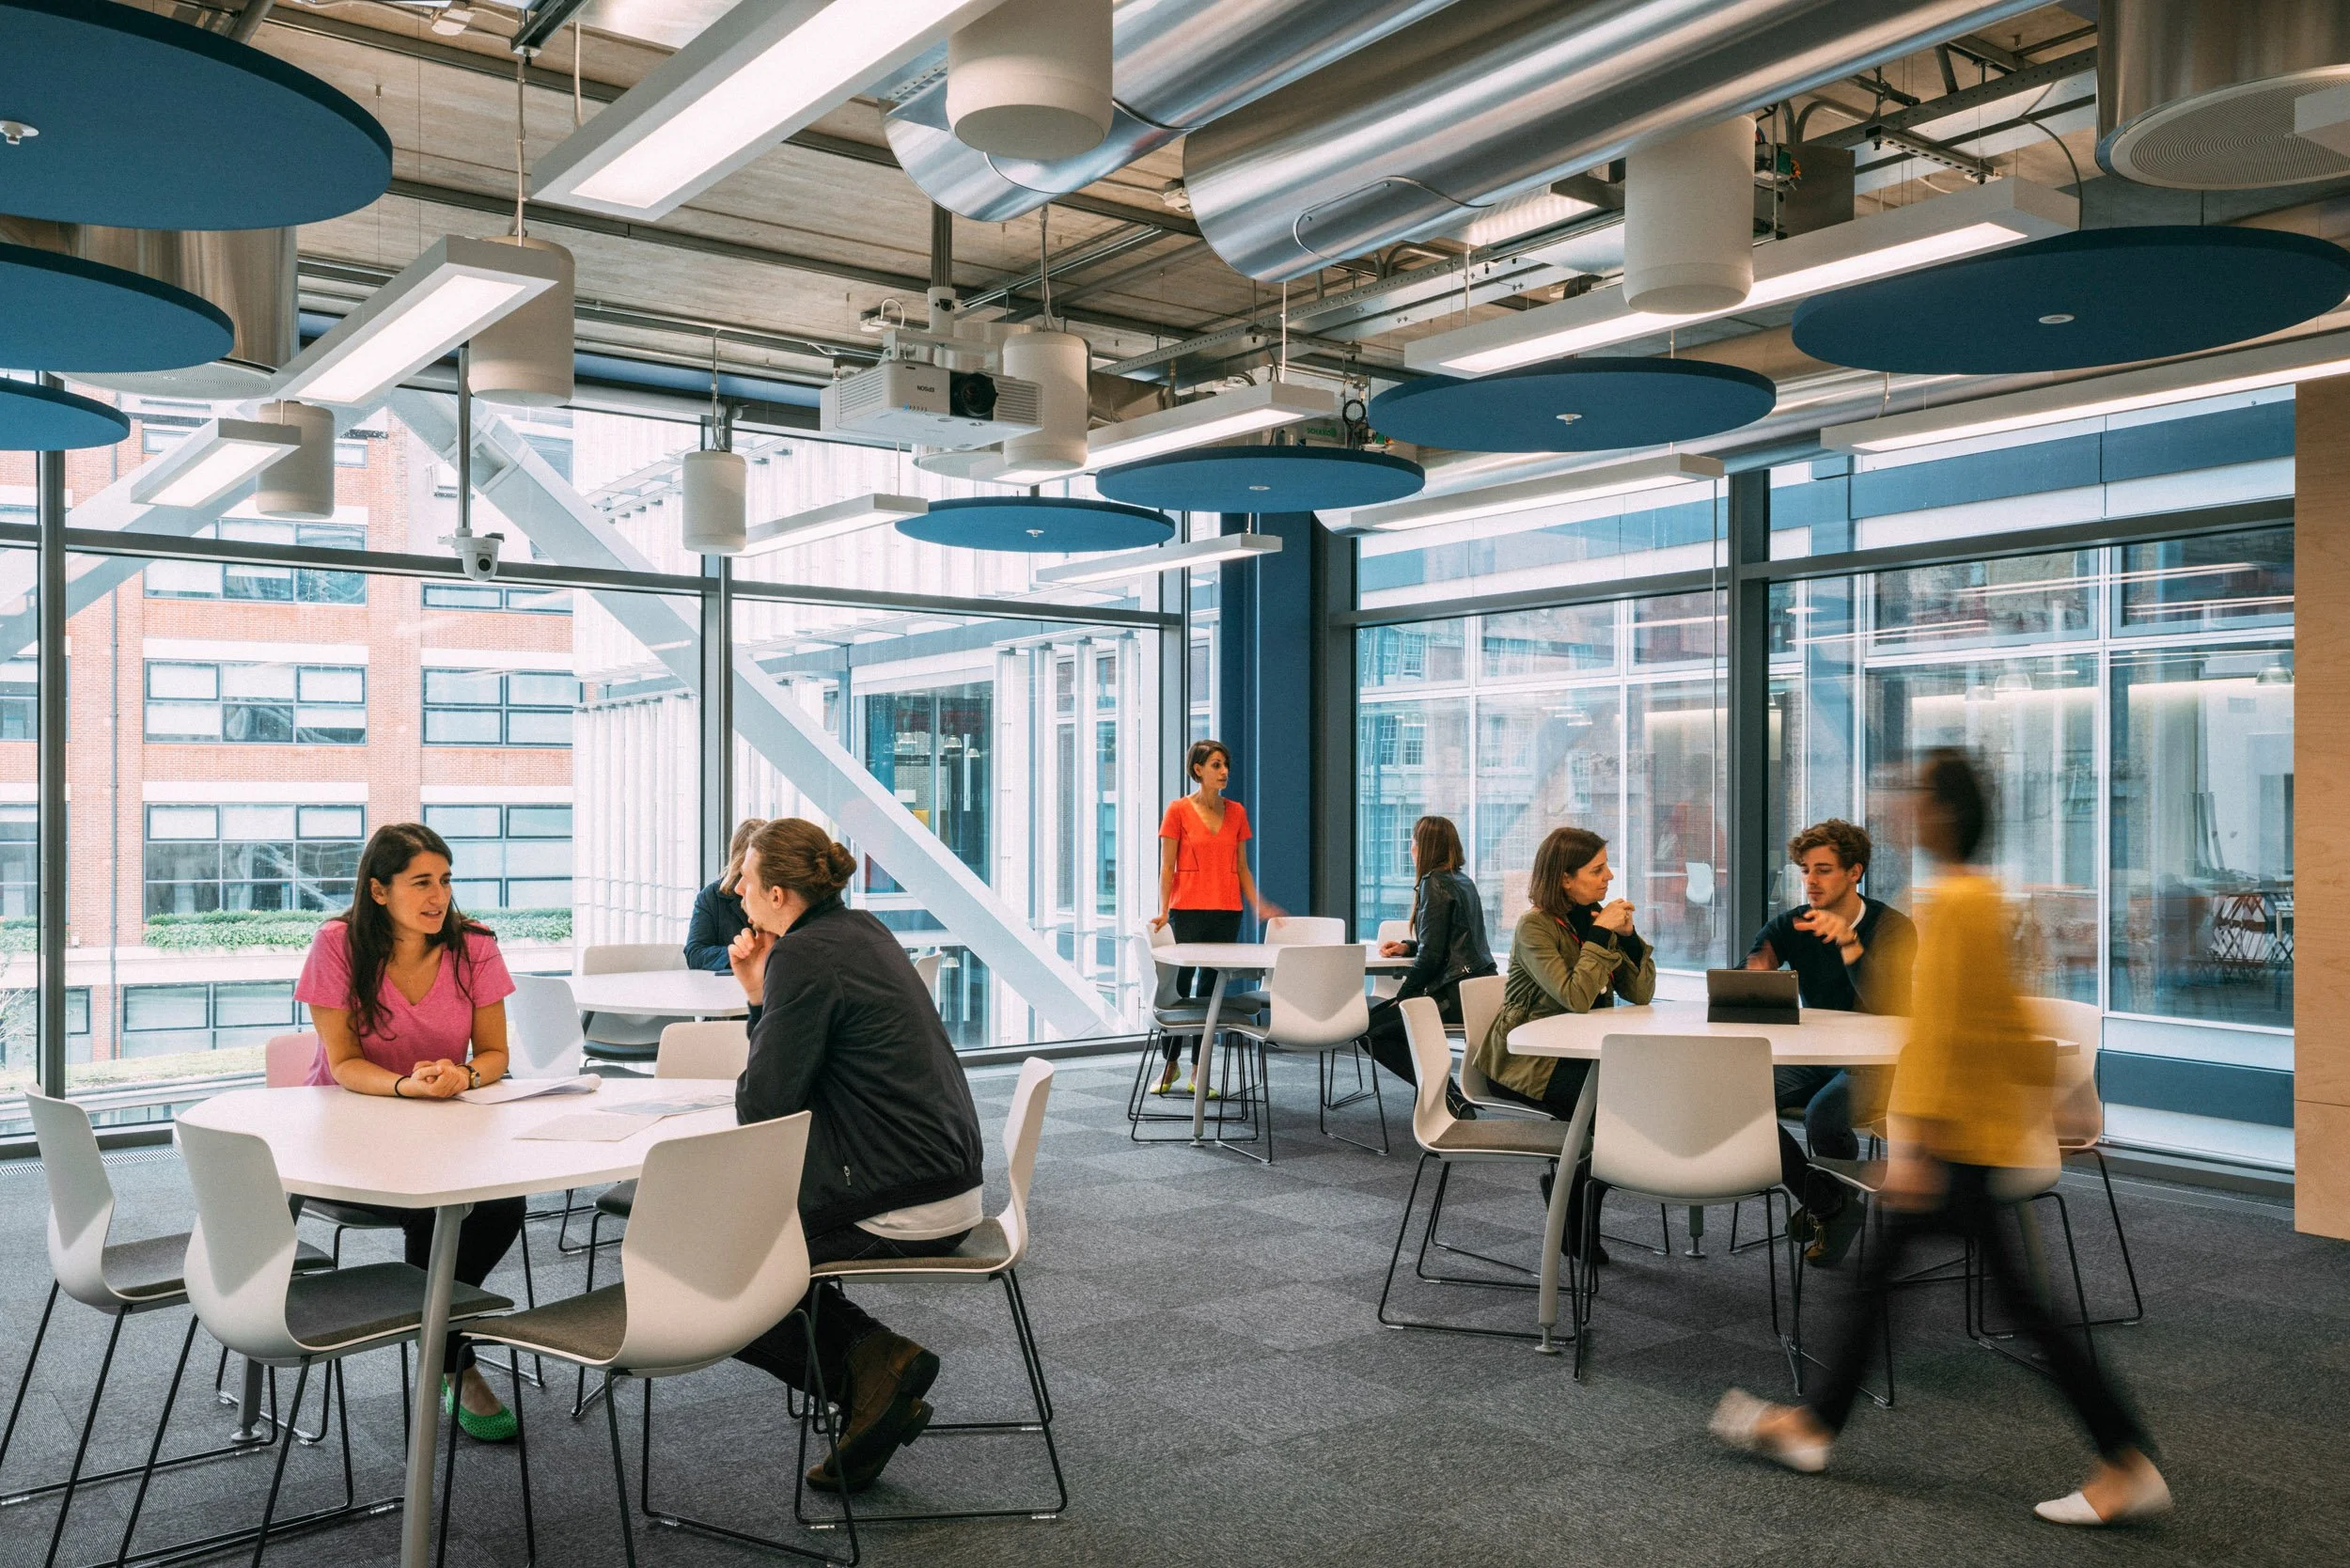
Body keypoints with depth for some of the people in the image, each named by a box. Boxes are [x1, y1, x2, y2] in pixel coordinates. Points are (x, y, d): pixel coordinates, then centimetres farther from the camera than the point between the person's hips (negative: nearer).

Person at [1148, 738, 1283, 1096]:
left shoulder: (1236, 812, 9)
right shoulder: (1178, 811, -3)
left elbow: (1241, 867, 13)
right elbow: (1167, 867, -3)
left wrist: (1258, 905, 3)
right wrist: (1163, 911, -12)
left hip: (1227, 912, 4)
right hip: (1188, 910, -4)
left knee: (1210, 990, 7)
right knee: (1179, 988, 1)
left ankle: (1197, 1073, 13)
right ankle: (1169, 1066, 17)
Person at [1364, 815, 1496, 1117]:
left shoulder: (1434, 883, -12)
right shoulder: (1463, 881, 16)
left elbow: (1432, 954, -17)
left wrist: (1402, 995, -5)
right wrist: (1407, 947, 15)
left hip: (1456, 995, -10)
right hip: (1480, 987, 10)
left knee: (1372, 1028, -4)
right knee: (1380, 1017, 20)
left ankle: (1450, 1098, -9)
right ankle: (1451, 1095, 13)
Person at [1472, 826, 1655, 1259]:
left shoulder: (1595, 917, 7)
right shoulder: (1535, 927, -14)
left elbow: (1640, 993, 4)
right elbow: (1577, 998, -26)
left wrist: (1628, 935, -10)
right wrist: (1602, 935, -21)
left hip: (1578, 1052, 7)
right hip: (1524, 1061, -7)